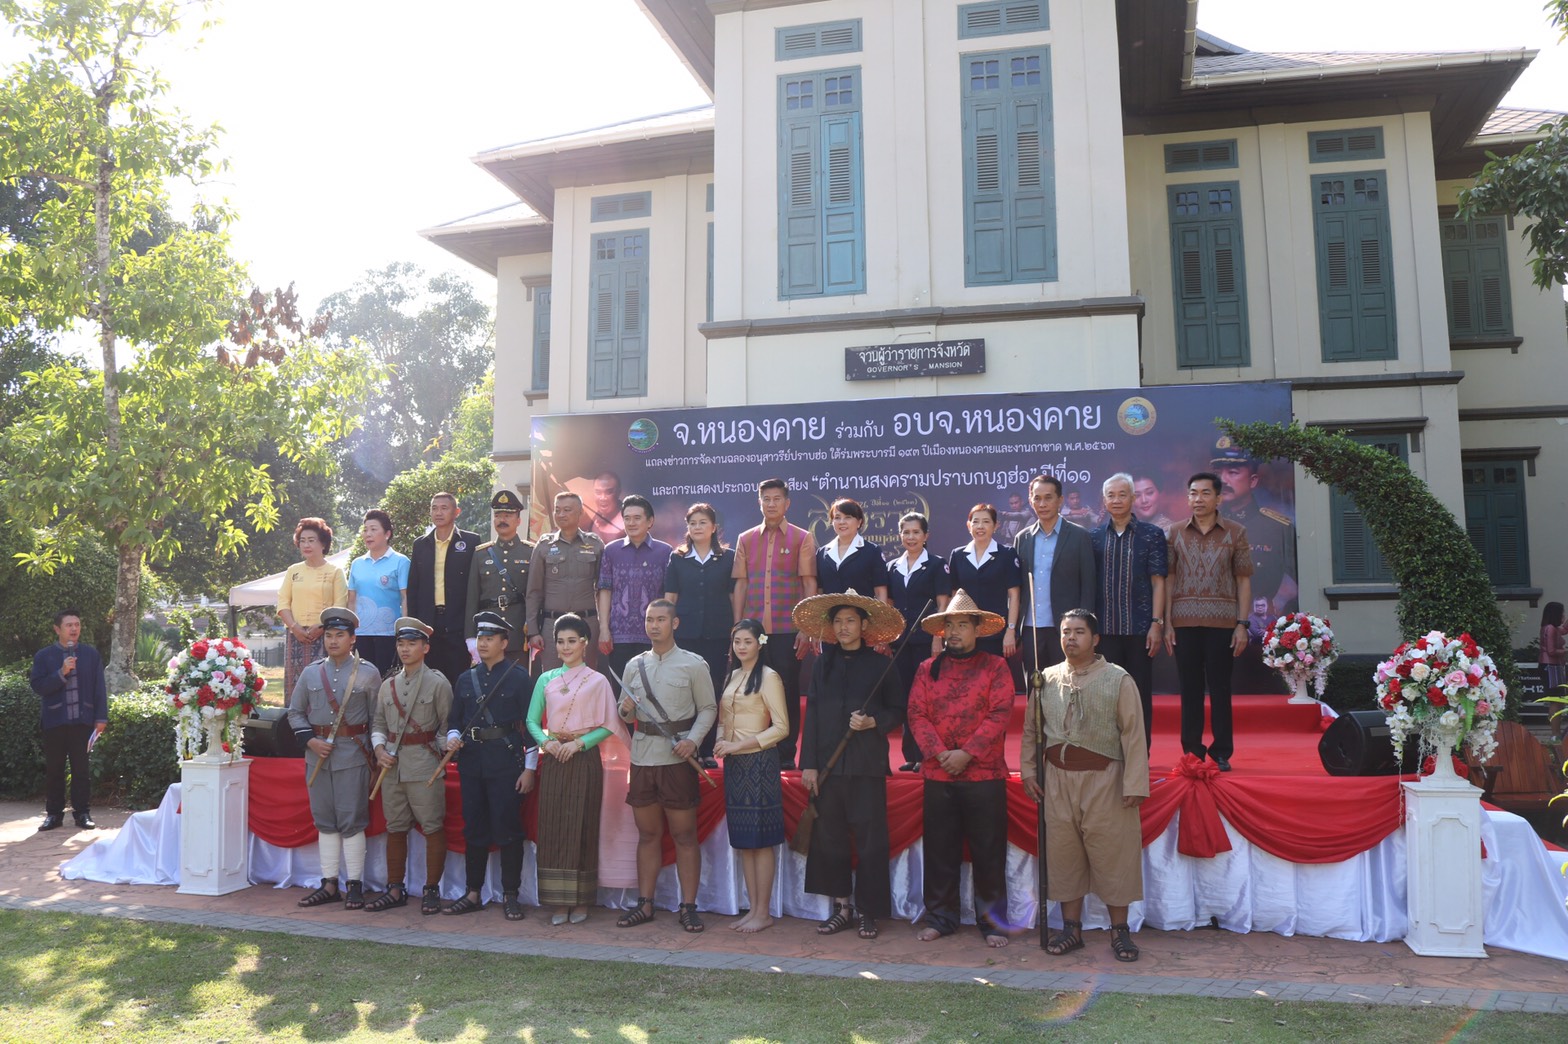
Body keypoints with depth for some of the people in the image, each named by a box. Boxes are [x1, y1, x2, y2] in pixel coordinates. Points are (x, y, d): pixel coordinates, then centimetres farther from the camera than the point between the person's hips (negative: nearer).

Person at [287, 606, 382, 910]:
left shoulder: (368, 673, -1)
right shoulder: (311, 673, 8)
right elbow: (295, 711, 12)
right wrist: (310, 740, -3)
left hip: (353, 755, -4)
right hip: (317, 755, 4)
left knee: (352, 821, -2)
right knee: (324, 821, 10)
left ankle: (354, 885, 7)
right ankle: (329, 885, 18)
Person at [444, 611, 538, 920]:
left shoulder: (519, 677, -2)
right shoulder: (466, 679, 13)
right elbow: (456, 719, 18)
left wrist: (529, 768, -8)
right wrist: (453, 738, -6)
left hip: (506, 762, -5)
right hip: (472, 763, 5)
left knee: (508, 830, -2)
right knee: (473, 830, 10)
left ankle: (510, 895, 9)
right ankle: (472, 894, 19)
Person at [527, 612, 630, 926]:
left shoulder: (597, 681, 2)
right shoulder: (546, 680, 10)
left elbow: (607, 726, -2)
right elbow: (532, 720, 8)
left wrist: (579, 743, -14)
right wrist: (546, 742, -10)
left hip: (585, 758, -2)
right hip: (553, 759, 3)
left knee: (582, 826, 0)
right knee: (553, 827, 1)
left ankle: (581, 901, 9)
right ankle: (559, 902, 9)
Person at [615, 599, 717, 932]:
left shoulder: (693, 664, 1)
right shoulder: (634, 665, 12)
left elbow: (708, 709, 0)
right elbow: (623, 712, 17)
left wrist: (693, 741, -15)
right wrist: (626, 710, -7)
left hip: (678, 758, -4)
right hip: (642, 757, 4)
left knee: (684, 835, 1)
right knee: (648, 834, 10)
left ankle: (688, 906, 6)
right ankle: (644, 904, 16)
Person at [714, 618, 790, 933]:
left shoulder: (768, 677, -8)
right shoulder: (731, 677, 14)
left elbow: (781, 727, -13)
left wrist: (739, 744, -16)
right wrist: (720, 742, -1)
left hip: (759, 763, -7)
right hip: (734, 765, 7)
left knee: (761, 840, -2)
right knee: (743, 839, 10)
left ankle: (764, 913, 6)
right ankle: (753, 908, 18)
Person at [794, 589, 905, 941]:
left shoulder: (880, 665, 5)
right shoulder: (822, 665, 12)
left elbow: (897, 713, 7)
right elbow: (811, 716, 9)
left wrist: (872, 722, -13)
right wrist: (808, 764, 2)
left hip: (867, 766, -3)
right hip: (827, 765, 3)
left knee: (870, 840, -1)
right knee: (830, 839, 5)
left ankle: (867, 912, 10)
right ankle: (842, 907, 17)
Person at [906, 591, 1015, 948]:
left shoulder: (995, 667, 3)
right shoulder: (928, 668, 10)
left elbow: (1000, 714, -7)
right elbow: (917, 715, 4)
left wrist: (967, 753, -14)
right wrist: (940, 752, -10)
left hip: (985, 774, -2)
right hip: (938, 775, 2)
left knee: (988, 852, 4)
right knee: (940, 851, 8)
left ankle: (992, 921, 15)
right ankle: (940, 918, 20)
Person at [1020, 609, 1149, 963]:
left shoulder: (1119, 680, -2)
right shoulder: (1046, 680, 8)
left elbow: (1133, 735, -5)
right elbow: (1031, 730, 14)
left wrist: (1134, 784, -10)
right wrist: (1028, 772, 8)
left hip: (1104, 780, -3)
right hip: (1057, 778, 3)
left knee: (1112, 854, 2)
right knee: (1063, 854, 8)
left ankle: (1120, 931, 16)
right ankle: (1072, 929, 21)